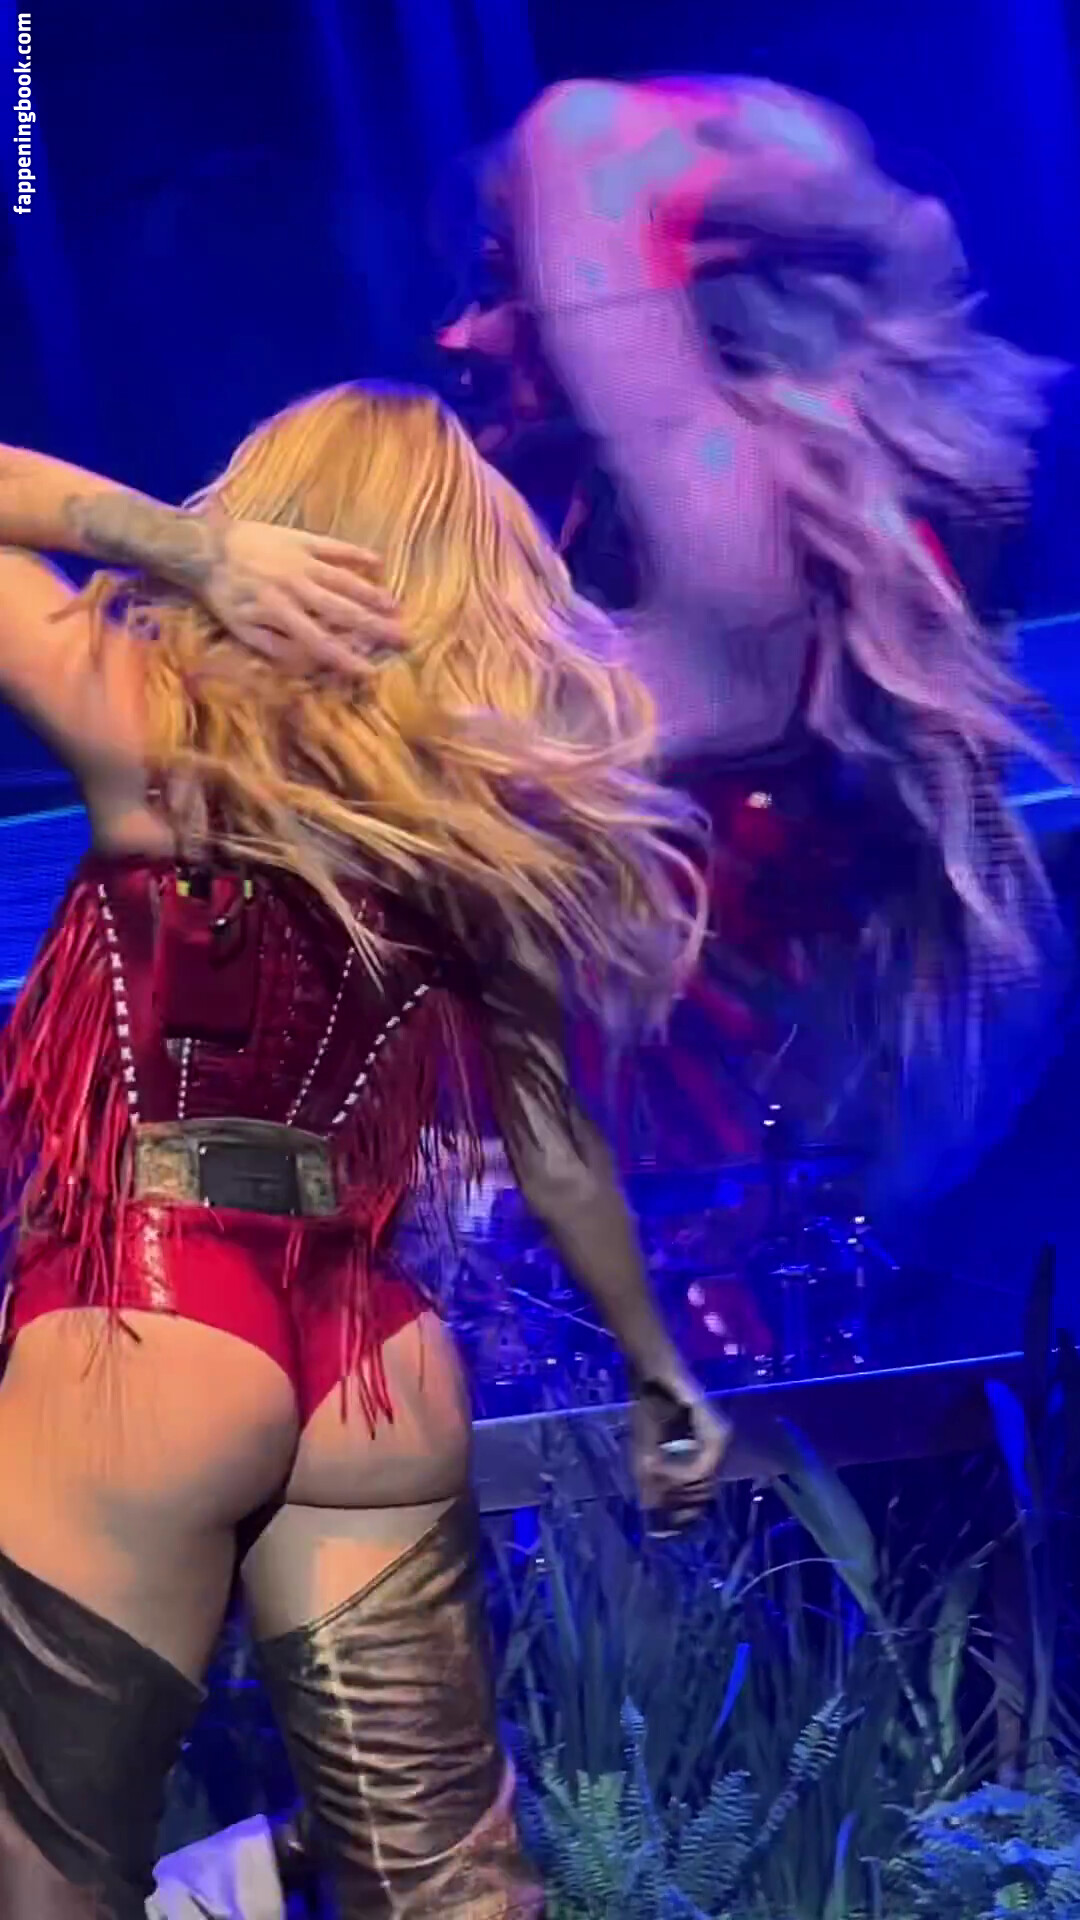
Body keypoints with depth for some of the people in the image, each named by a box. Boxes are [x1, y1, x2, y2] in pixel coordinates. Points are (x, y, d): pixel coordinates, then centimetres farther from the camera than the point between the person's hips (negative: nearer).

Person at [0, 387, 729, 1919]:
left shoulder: (156, 727, -5)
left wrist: (186, 541, -6)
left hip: (134, 1345, -5)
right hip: (380, 1364, 5)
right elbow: (556, 1141, 16)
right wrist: (663, 1379, 27)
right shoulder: (486, 807, 9)